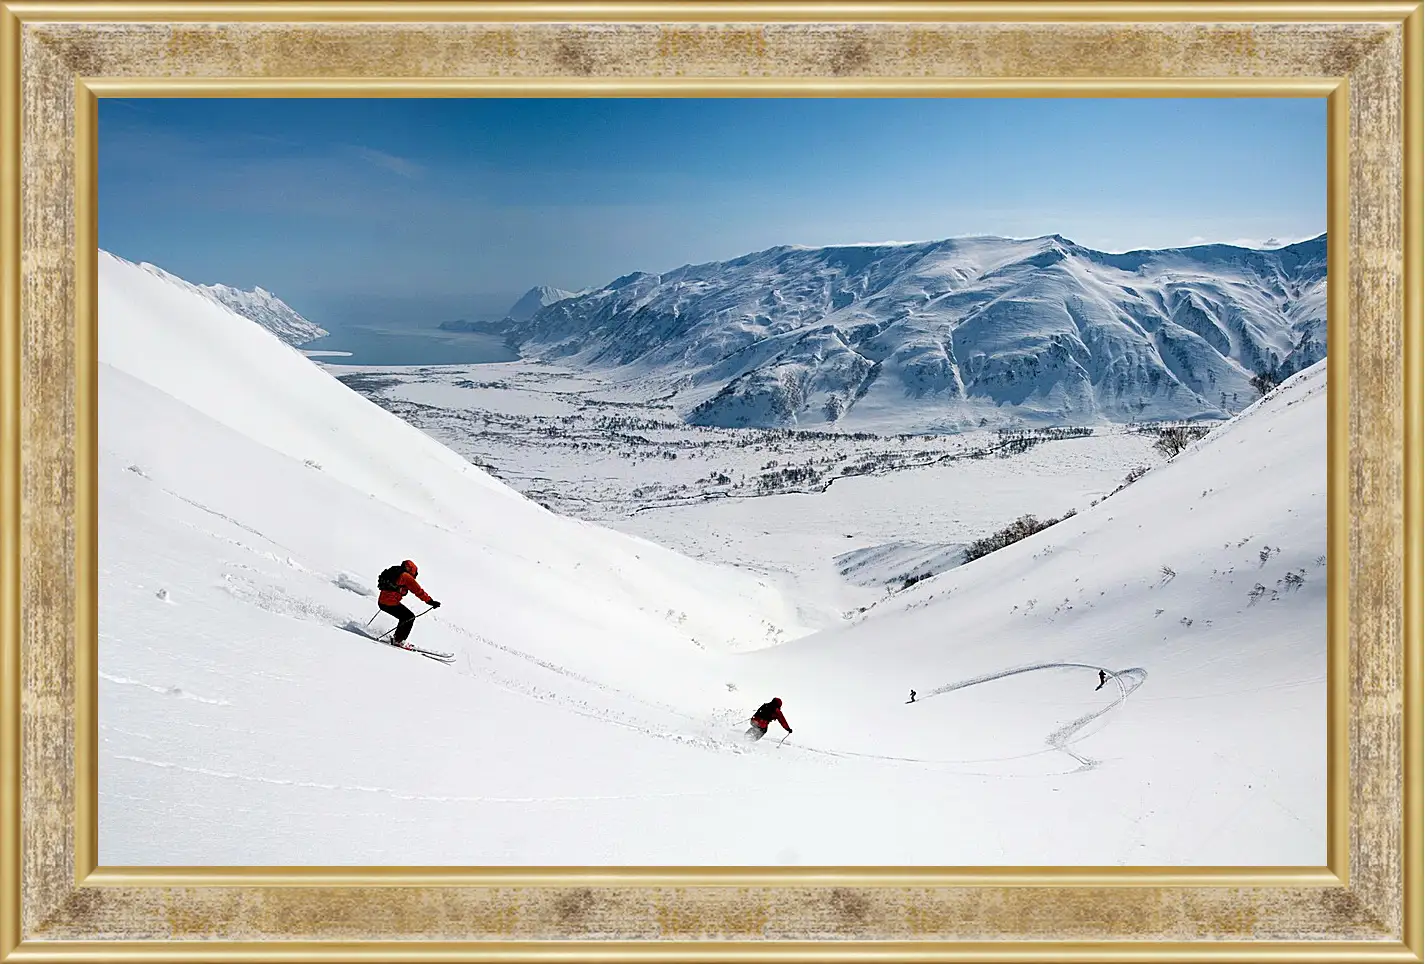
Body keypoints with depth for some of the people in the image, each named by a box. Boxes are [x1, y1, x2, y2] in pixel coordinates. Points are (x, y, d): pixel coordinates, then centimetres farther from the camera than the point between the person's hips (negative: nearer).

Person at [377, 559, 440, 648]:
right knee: (410, 617, 4)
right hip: (391, 603, -9)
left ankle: (397, 638, 24)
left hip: (381, 602, 9)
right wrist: (430, 601, -6)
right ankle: (398, 641, 1)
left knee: (405, 617, 23)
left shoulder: (392, 572, 20)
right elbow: (418, 591, -7)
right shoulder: (406, 576, -5)